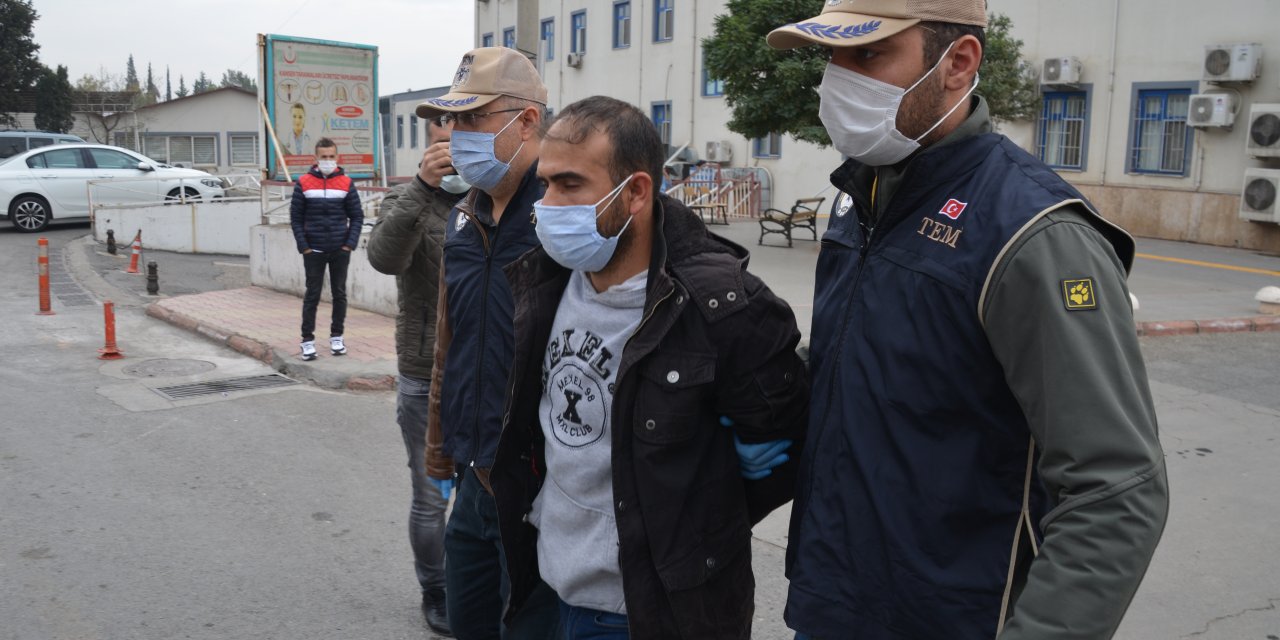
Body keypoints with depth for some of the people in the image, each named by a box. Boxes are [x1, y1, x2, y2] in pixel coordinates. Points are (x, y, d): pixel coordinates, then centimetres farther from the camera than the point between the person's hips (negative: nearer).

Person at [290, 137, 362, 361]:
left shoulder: (346, 183, 1)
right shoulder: (303, 183, -1)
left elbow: (357, 216, 3)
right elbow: (296, 218, 1)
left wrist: (350, 243, -6)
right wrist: (303, 246, -7)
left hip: (340, 250, 1)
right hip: (314, 250, -1)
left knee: (339, 294, 9)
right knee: (312, 295, 3)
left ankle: (336, 336, 21)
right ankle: (307, 340, 10)